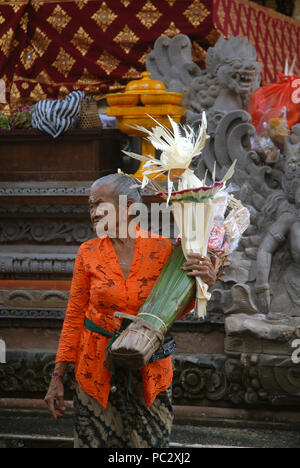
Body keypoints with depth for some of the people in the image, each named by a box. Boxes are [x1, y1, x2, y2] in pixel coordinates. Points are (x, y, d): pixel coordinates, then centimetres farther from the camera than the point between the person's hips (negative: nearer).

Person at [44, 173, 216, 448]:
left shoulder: (162, 248, -4)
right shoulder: (89, 253, -2)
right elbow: (74, 316, 3)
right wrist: (58, 377, 1)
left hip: (149, 372, 0)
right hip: (98, 371, 1)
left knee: (149, 443, 7)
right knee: (97, 441, 6)